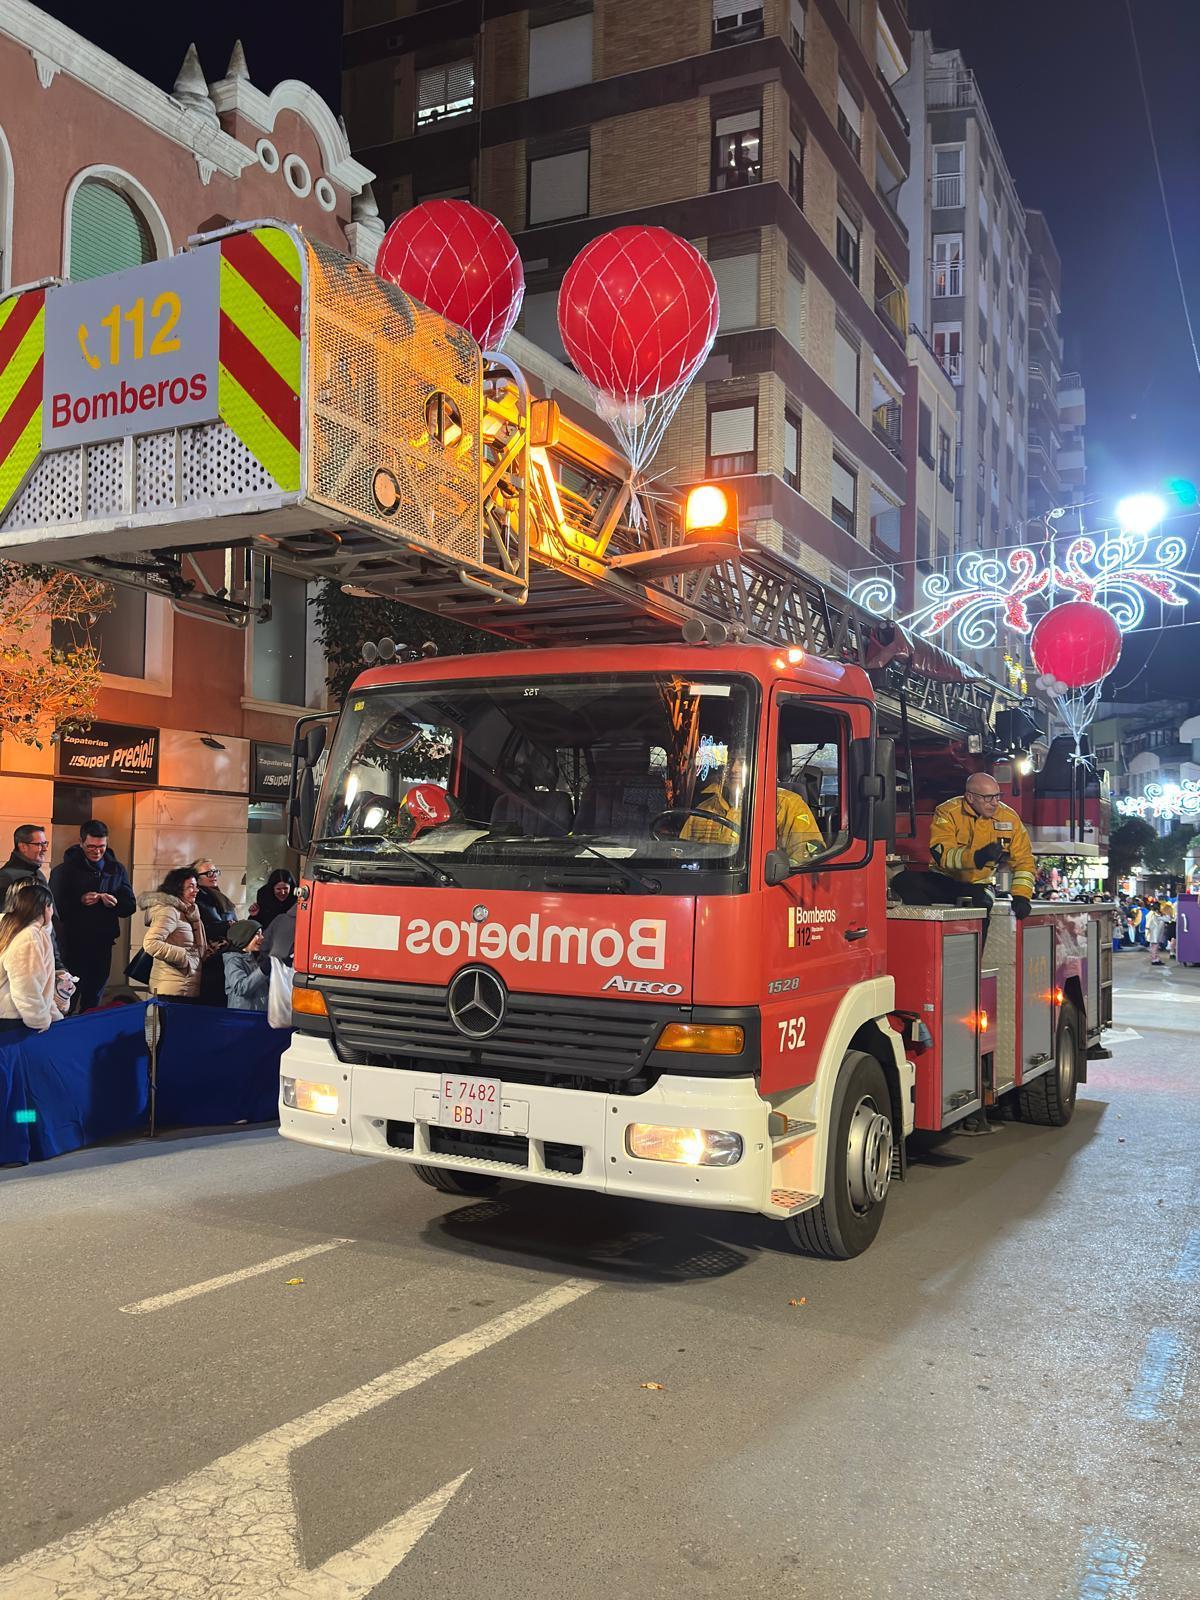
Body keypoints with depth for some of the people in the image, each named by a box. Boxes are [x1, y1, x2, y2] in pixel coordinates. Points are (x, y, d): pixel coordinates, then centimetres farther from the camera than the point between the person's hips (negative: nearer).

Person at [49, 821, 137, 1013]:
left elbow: (130, 906, 8)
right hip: (72, 944, -4)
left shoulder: (117, 870, 9)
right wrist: (80, 901, -25)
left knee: (94, 997, 14)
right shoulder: (65, 869, -3)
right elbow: (54, 905, -10)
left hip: (102, 945, 4)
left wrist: (116, 904, -13)